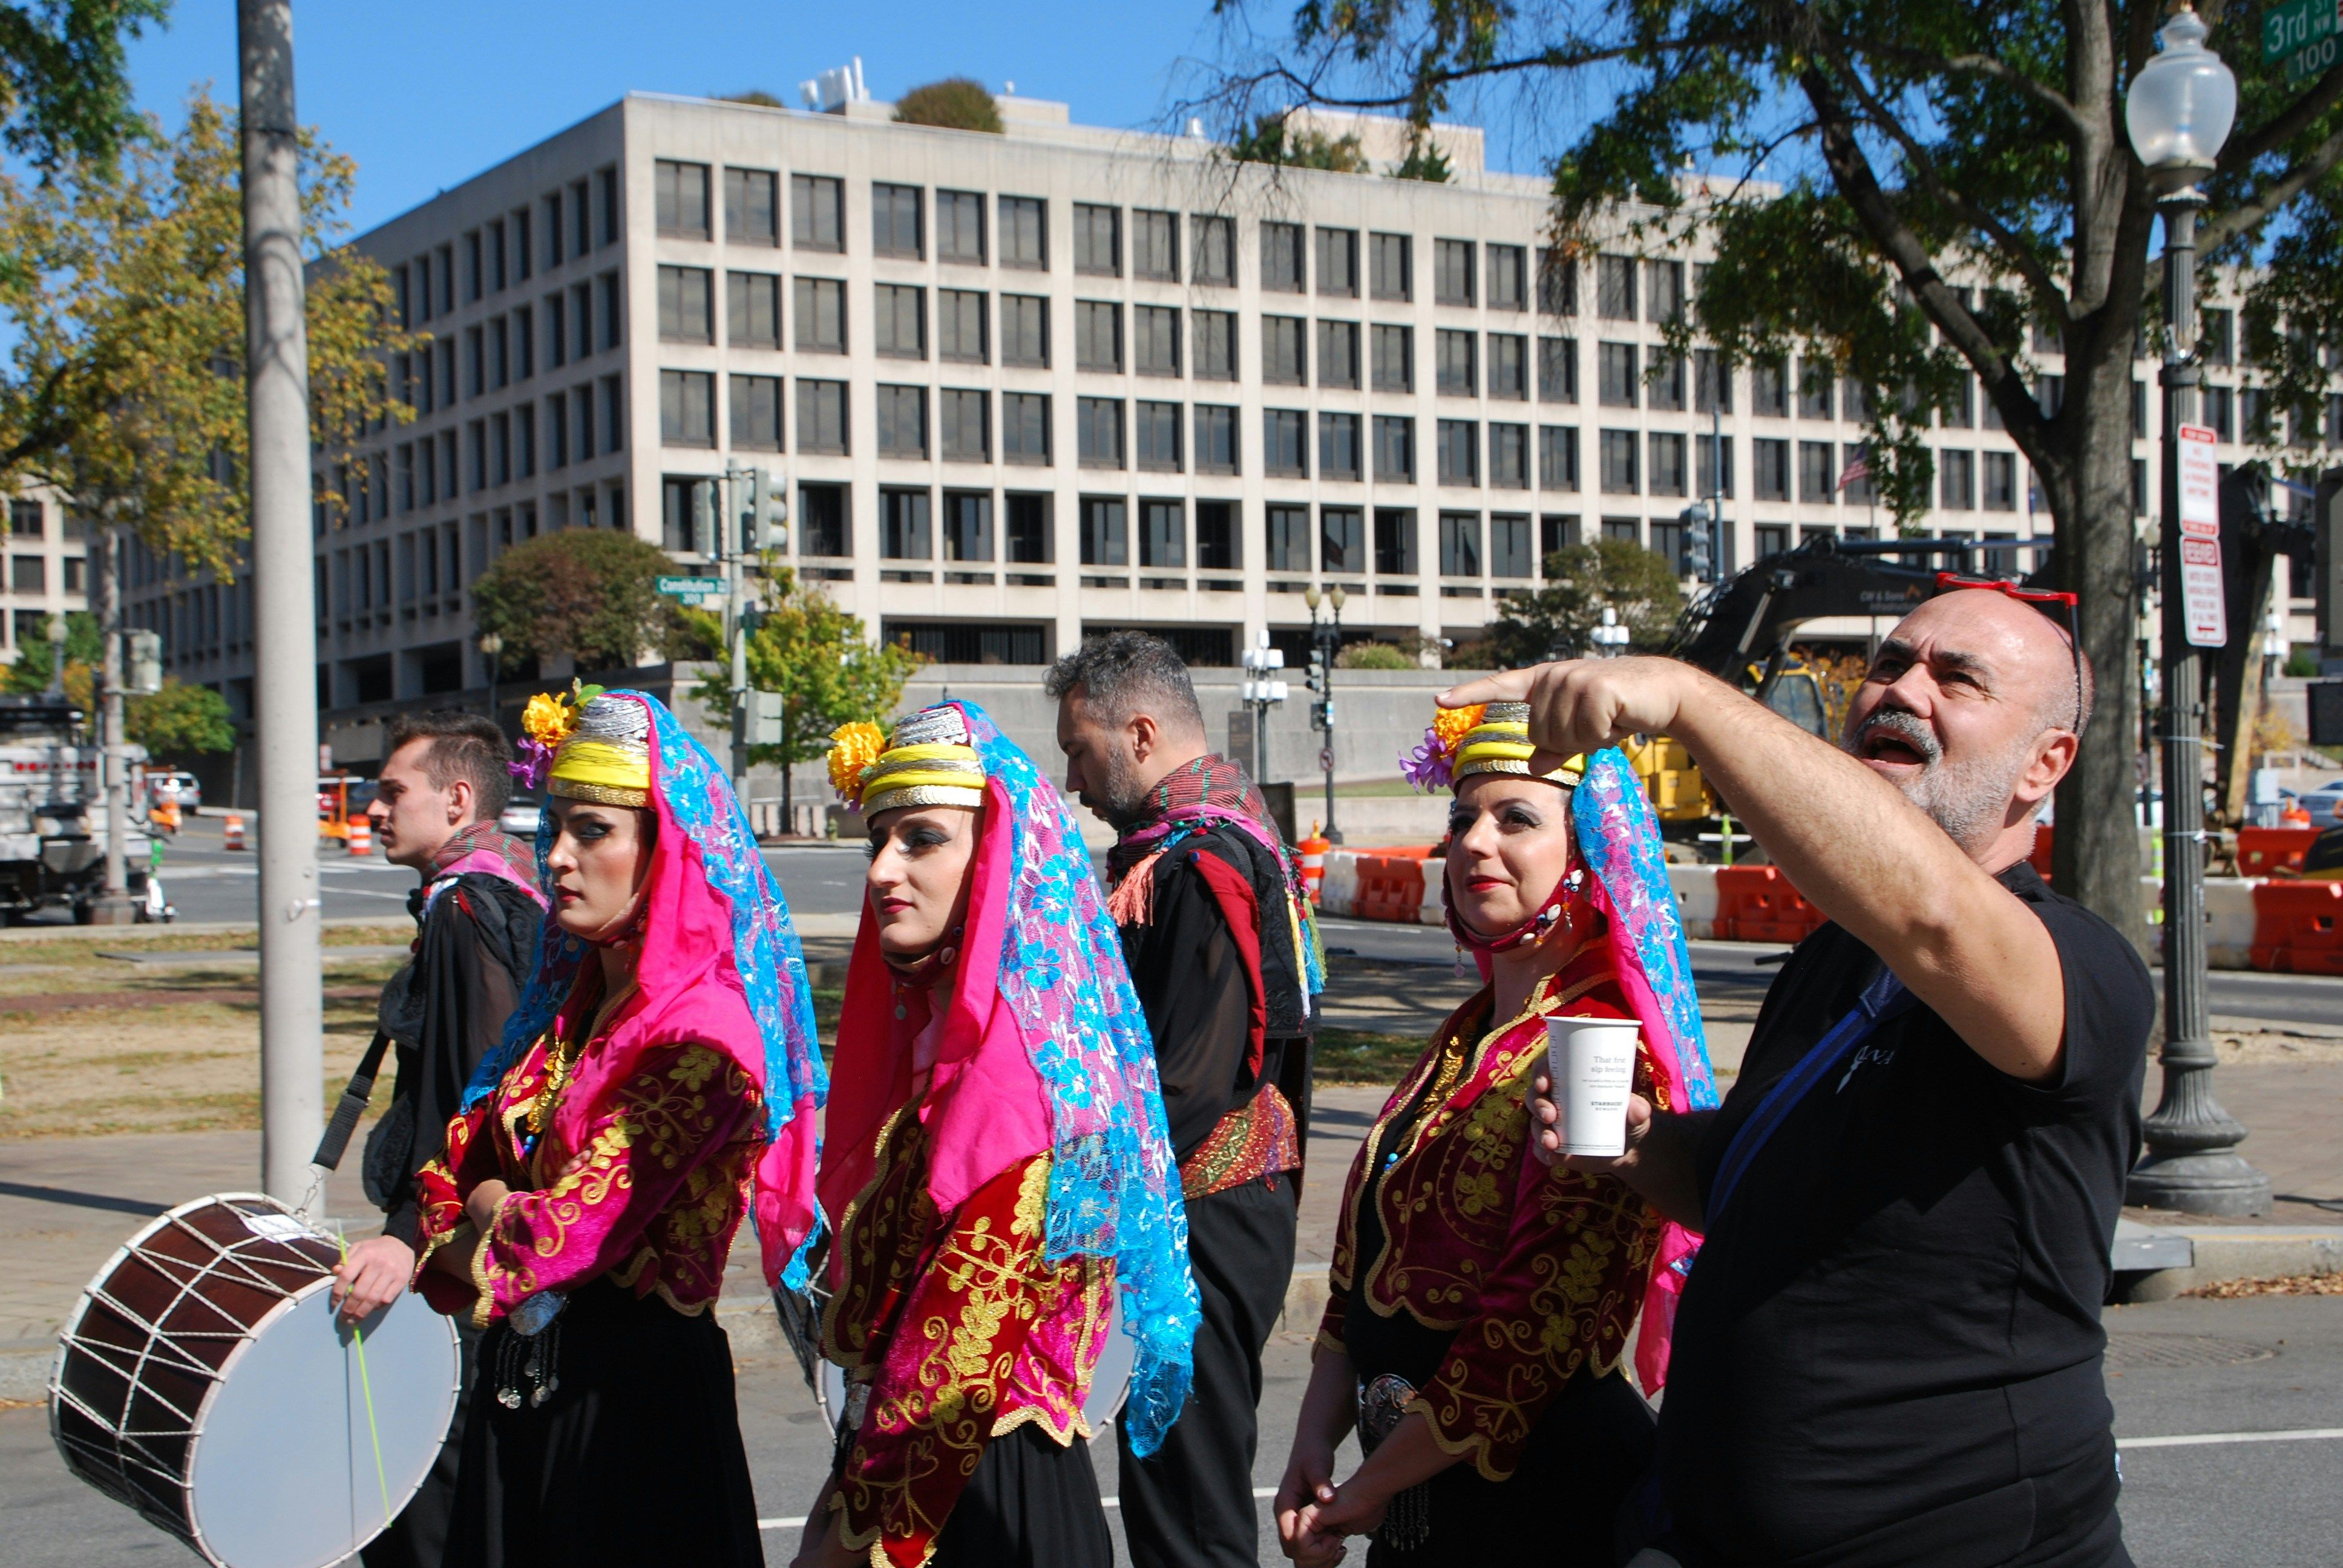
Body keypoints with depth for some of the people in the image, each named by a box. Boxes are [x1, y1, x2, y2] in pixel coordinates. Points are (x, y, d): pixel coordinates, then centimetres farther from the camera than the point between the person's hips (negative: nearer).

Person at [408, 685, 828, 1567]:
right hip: (523, 1371, 8)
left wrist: (475, 1238, -3)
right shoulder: (572, 1005, 9)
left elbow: (576, 1228, -21)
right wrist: (492, 1217, -8)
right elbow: (459, 1168, 12)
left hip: (636, 1386, -8)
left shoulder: (698, 1037, -18)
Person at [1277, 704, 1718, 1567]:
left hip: (1535, 1495, -8)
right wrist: (1314, 1441, 1)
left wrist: (1364, 1494, -14)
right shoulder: (1466, 1041, 9)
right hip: (1421, 1485, 8)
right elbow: (1368, 1256, 12)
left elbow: (1536, 1334, -22)